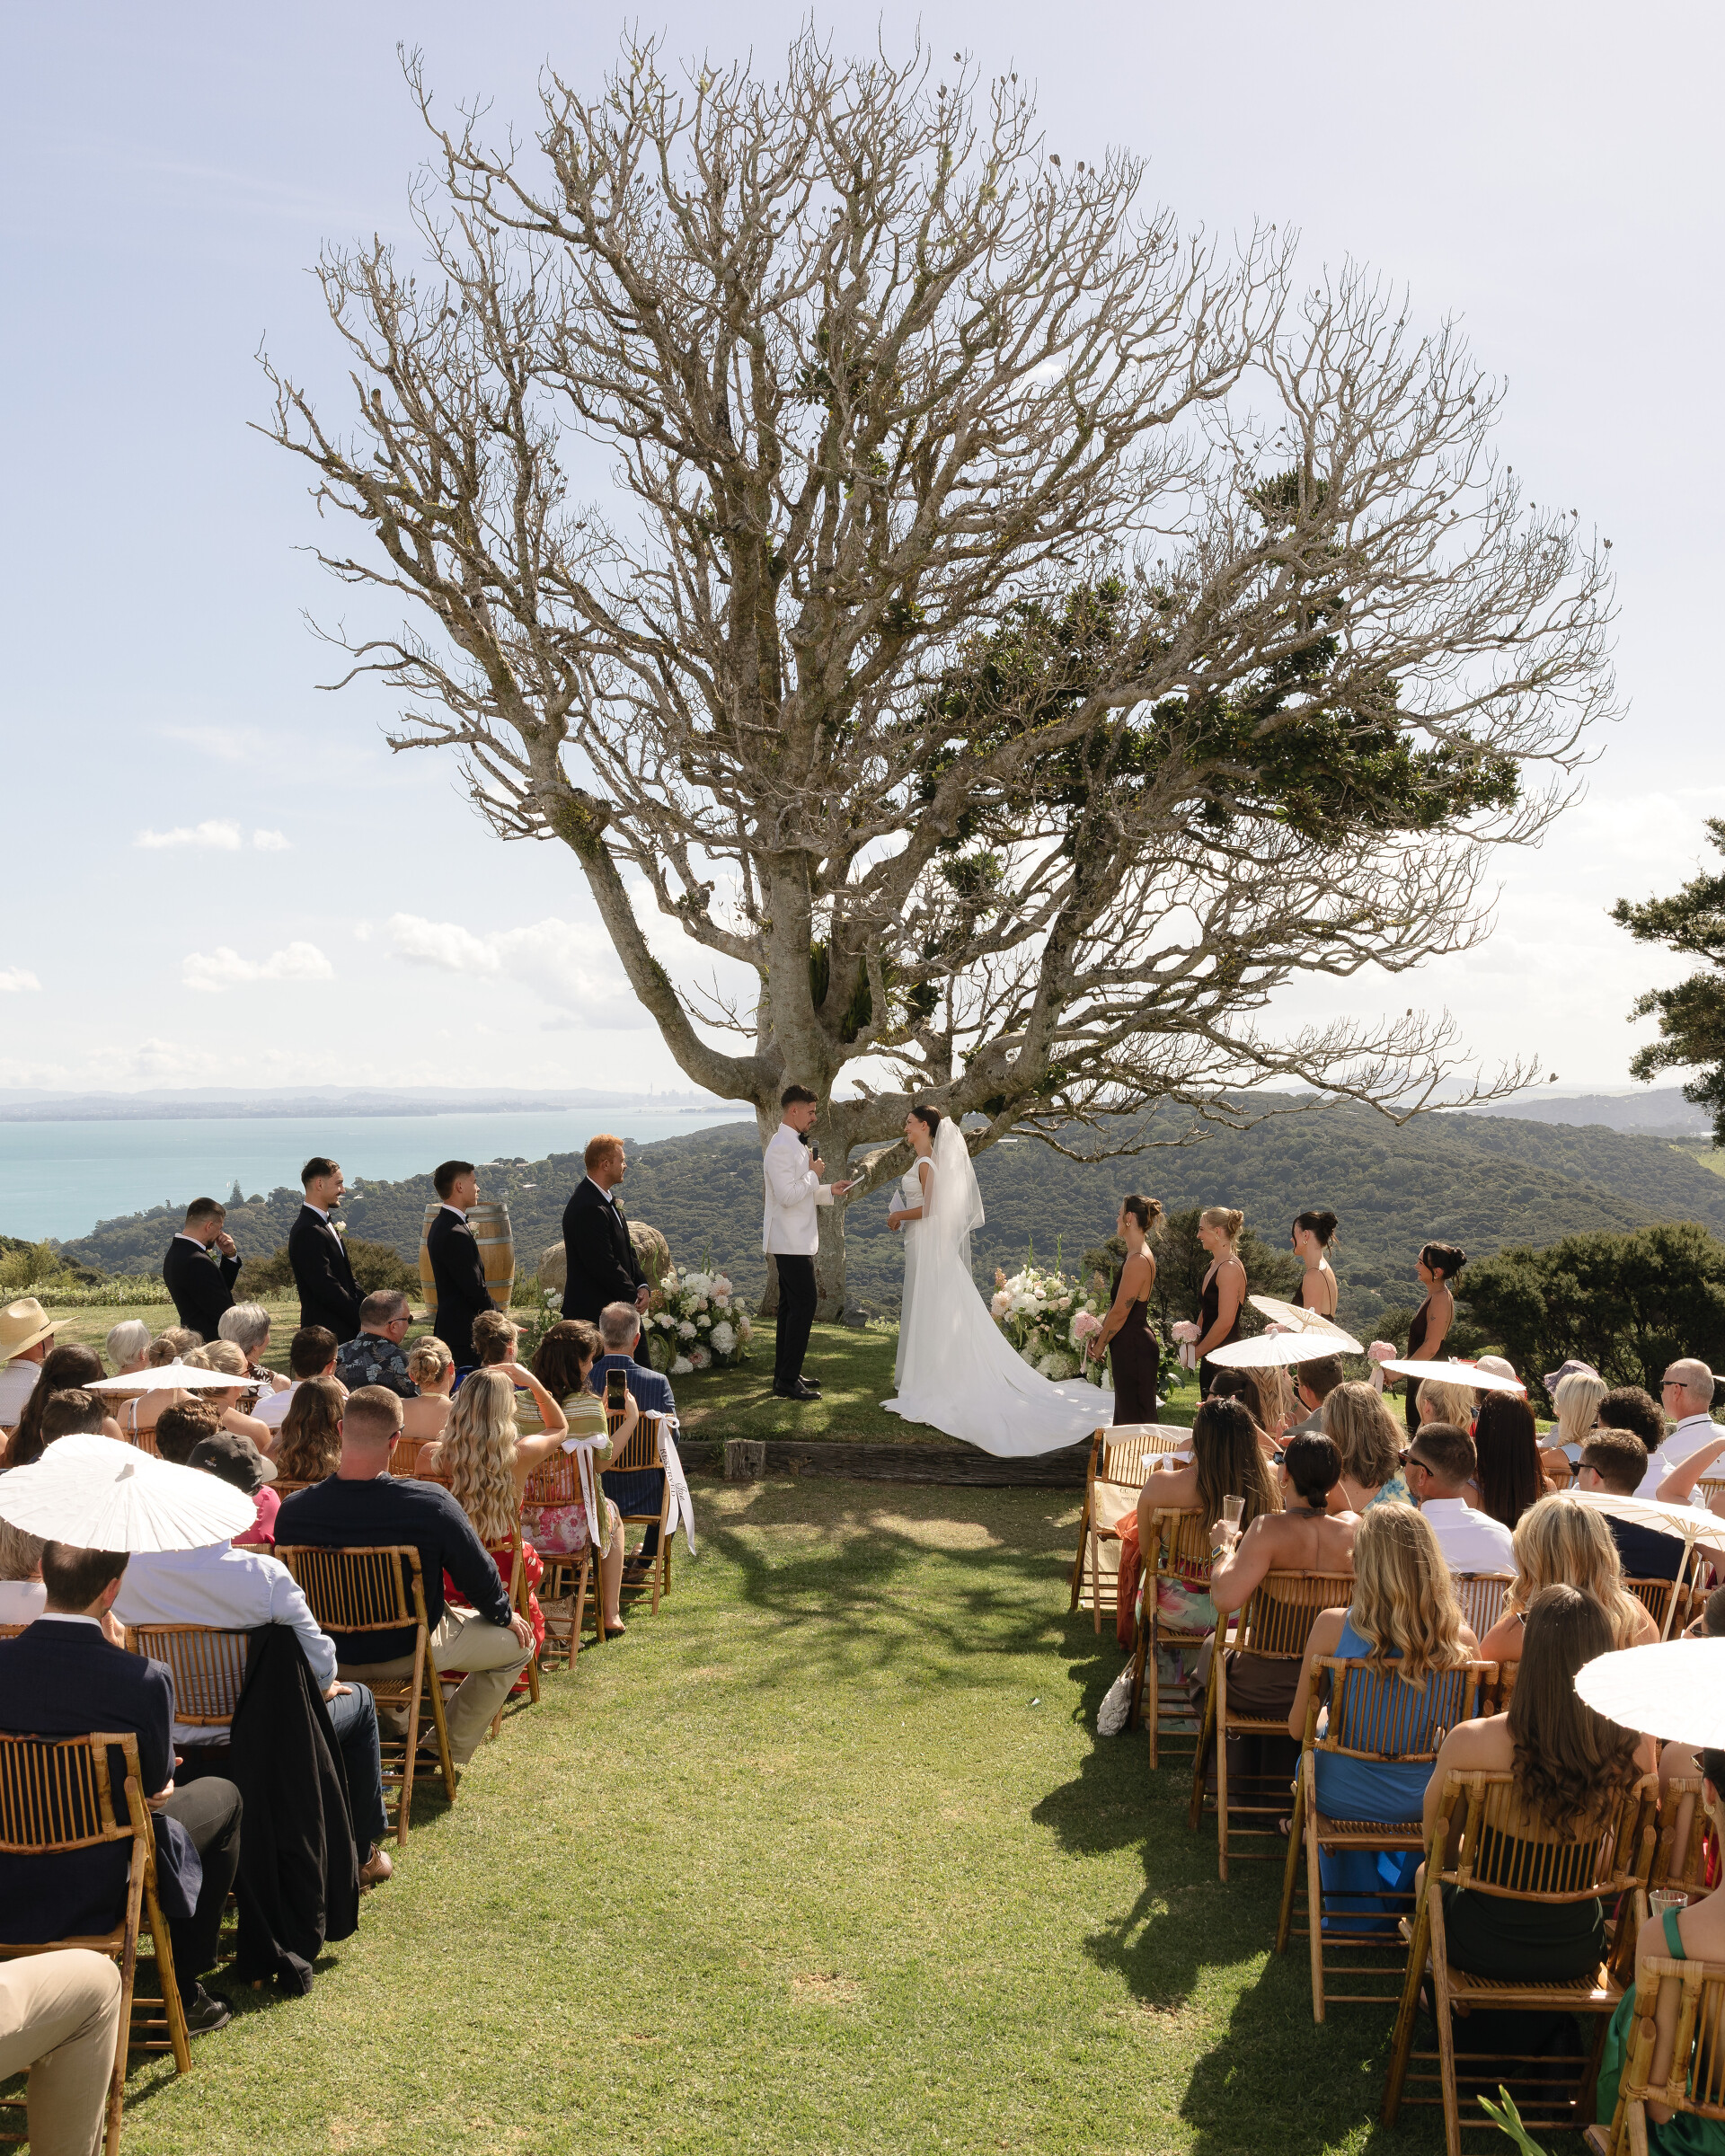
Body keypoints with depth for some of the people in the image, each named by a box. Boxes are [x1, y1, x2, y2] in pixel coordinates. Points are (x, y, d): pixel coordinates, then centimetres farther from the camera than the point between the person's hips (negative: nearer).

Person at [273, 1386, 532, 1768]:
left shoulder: (293, 1510, -22)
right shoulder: (430, 1504, -31)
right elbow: (478, 1576, -16)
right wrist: (505, 1616, 7)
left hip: (329, 1656, 4)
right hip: (408, 1653, -4)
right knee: (517, 1640, 19)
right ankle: (448, 1750, 25)